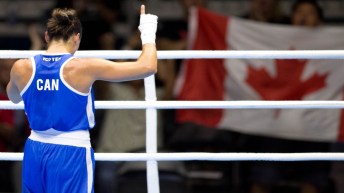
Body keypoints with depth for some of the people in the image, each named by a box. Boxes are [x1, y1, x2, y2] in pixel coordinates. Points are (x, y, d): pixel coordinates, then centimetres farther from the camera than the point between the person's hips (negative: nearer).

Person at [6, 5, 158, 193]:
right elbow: (147, 67, -12)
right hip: (72, 154, -5)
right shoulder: (82, 68, -13)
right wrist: (148, 33, 6)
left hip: (35, 152, 5)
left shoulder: (22, 68, -2)